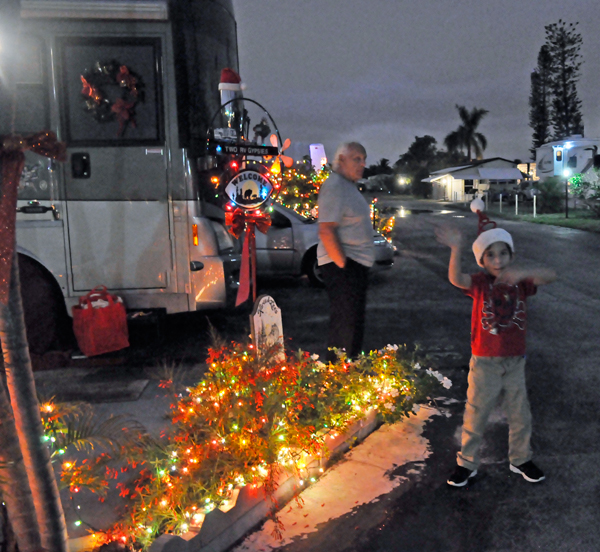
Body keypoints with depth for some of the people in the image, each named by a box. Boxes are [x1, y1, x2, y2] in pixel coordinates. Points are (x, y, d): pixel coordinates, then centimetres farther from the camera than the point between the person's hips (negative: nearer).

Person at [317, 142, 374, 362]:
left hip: (356, 264, 11)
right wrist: (343, 265, -22)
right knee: (346, 327, -8)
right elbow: (326, 232, -23)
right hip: (342, 265, -11)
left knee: (353, 324, 17)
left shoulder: (349, 186, 18)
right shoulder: (334, 186, -15)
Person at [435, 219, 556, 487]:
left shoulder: (520, 282, -2)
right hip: (485, 363, -3)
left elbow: (550, 276, -18)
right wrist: (456, 248, -47)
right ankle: (467, 463, 27)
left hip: (515, 361, 3)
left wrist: (523, 272, -36)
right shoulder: (480, 283, -10)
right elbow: (456, 279, -31)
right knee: (476, 414, 9)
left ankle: (521, 460, 39)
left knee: (520, 414, 17)